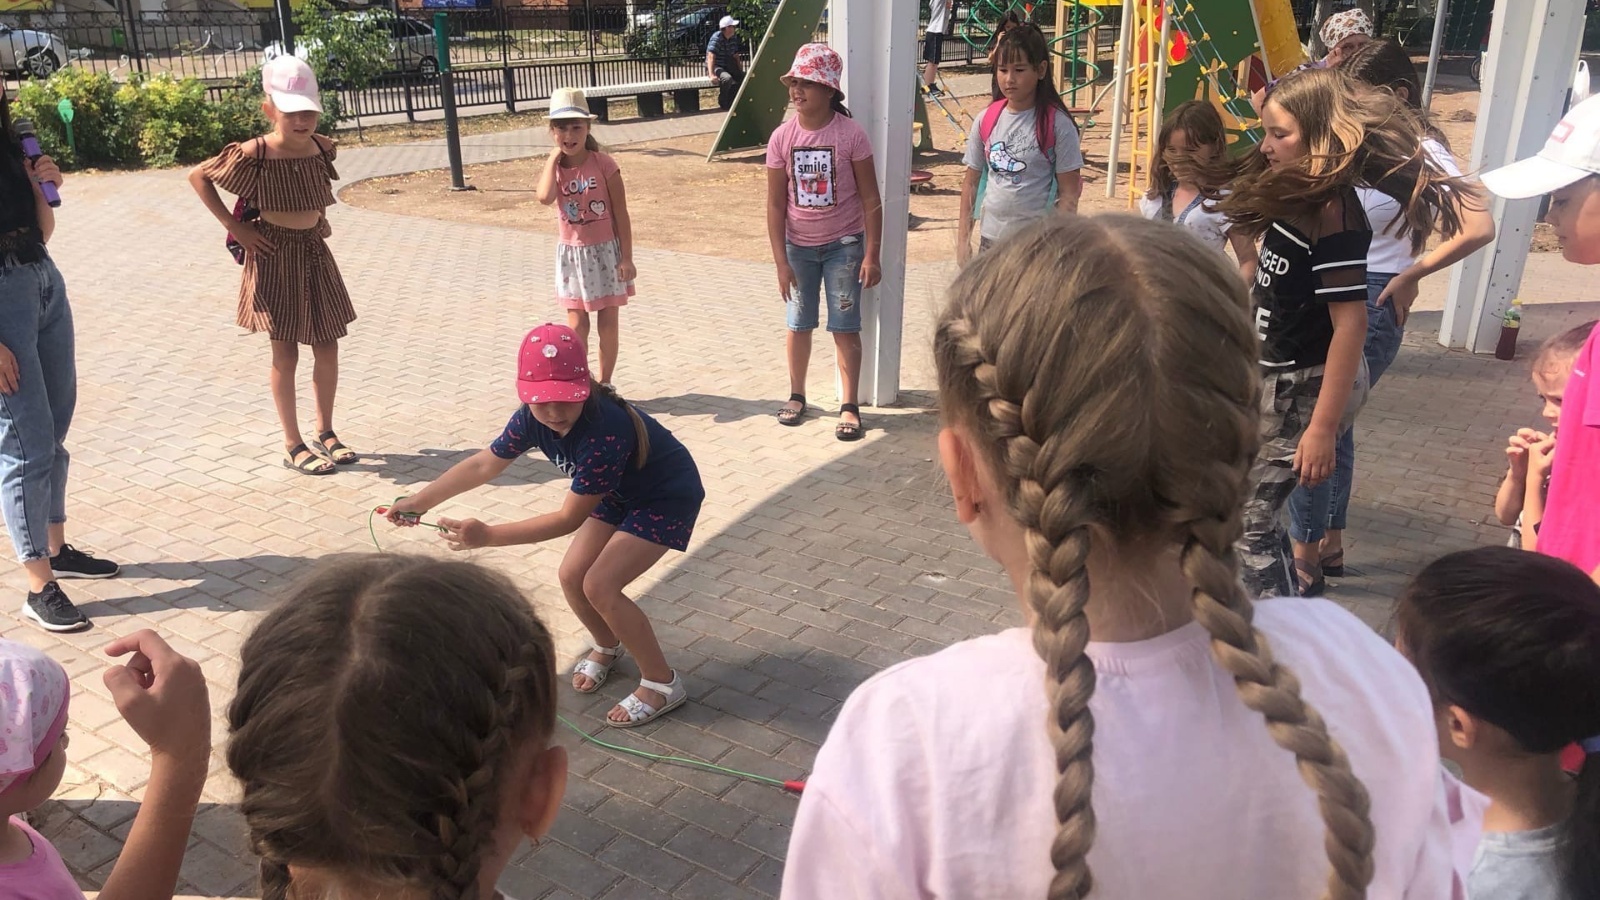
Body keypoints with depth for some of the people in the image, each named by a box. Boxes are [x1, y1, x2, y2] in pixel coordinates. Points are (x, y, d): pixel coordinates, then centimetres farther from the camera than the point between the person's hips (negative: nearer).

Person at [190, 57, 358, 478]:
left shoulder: (323, 148, -1)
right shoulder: (254, 155, -17)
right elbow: (198, 176, -5)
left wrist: (319, 220, 6)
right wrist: (232, 225, -8)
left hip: (315, 254, 5)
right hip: (274, 258, -5)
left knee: (327, 349, 9)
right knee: (285, 353, 2)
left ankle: (326, 433, 25)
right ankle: (293, 445, 12)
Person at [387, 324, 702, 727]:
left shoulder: (605, 430, -39)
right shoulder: (533, 418, -17)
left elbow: (569, 519, -34)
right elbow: (484, 464, -1)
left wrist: (487, 535, -36)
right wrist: (419, 501, -4)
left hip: (666, 497, -7)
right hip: (619, 492, 7)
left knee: (600, 587, -16)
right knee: (572, 577, 1)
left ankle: (663, 683, 0)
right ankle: (606, 647, 31)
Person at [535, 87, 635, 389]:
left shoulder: (603, 164, -10)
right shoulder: (554, 168, -3)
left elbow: (621, 215, -8)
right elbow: (545, 198, -26)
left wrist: (626, 258, -10)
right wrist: (554, 157, -17)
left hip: (606, 251, -2)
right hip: (572, 254, 2)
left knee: (609, 322, 7)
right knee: (576, 325, 7)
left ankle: (604, 383, 20)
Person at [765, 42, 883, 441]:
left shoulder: (851, 134, -12)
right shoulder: (781, 138, -6)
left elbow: (871, 199, -8)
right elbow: (775, 204, -3)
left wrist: (872, 254, -11)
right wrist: (781, 261, -6)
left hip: (843, 245, -2)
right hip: (799, 247, 2)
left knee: (845, 327, 2)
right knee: (799, 324, 13)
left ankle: (849, 406, 11)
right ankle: (797, 395, 29)